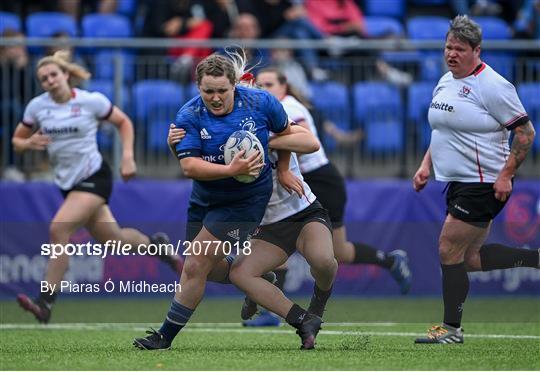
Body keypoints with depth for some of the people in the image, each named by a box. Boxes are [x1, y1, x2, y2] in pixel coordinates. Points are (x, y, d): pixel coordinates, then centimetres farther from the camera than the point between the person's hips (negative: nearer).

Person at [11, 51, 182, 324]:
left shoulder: (92, 101, -10)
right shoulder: (37, 106, -1)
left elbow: (124, 122, 5)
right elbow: (17, 141, 9)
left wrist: (127, 156, -7)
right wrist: (29, 143, -15)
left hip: (94, 177, -5)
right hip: (68, 183, 5)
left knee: (58, 229, -23)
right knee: (112, 238, 12)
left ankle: (44, 303, -21)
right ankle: (155, 244, 45)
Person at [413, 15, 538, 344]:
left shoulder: (492, 86, -15)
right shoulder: (445, 82, 12)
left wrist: (506, 175, -19)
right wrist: (427, 165, 16)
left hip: (485, 185, -9)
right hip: (459, 182, 9)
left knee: (449, 250, -6)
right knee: (470, 258, 10)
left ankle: (452, 328, 4)